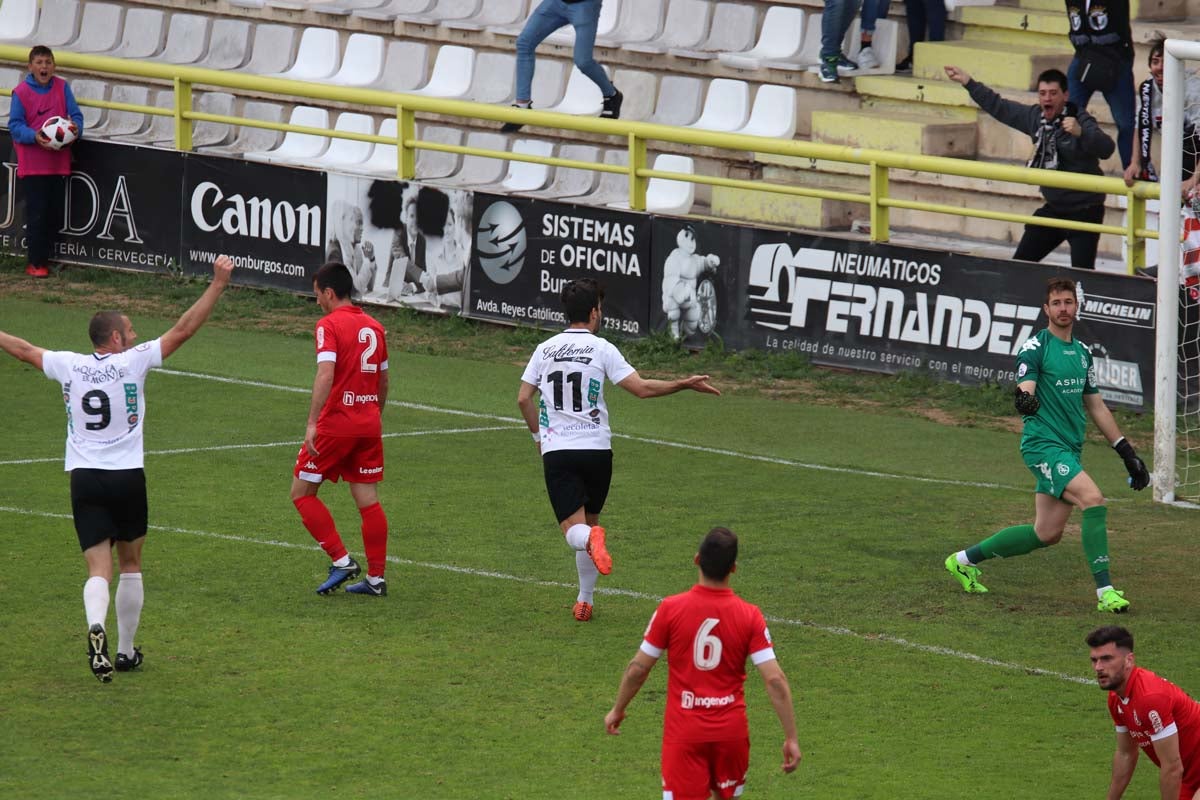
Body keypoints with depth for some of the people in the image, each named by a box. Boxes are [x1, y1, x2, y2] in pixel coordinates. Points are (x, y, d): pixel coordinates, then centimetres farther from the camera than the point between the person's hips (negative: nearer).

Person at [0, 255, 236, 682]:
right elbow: (184, 329, -4)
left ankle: (96, 628, -33)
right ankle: (126, 650, 20)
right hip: (127, 478, -2)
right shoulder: (132, 362, -4)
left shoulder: (68, 366, 5)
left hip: (84, 479, 2)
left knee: (99, 568, -5)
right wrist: (218, 284, 0)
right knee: (130, 565, 15)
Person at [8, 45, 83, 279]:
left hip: (59, 164, 4)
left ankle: (45, 257, 20)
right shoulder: (21, 92, -6)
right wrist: (34, 136, -24)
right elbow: (15, 125, -7)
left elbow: (75, 115, 4)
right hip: (32, 165, -4)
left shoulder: (62, 88, 3)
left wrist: (76, 127, -19)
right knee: (37, 214, -4)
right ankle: (35, 263, 3)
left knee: (56, 215, 8)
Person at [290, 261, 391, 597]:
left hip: (336, 422, -7)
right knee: (368, 499, 9)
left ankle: (341, 560, -3)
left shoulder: (330, 325, -9)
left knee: (302, 492, 5)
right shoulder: (374, 327, 12)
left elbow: (326, 374, -21)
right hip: (369, 424, 7)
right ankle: (376, 578, 9)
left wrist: (312, 423, -23)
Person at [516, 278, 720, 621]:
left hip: (556, 450, 1)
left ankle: (591, 539, -41)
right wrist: (686, 384, 1)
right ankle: (585, 601, 20)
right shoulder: (601, 349, -2)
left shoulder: (545, 349, 8)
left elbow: (523, 399, 7)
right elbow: (641, 388, -9)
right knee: (591, 521, 18)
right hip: (596, 448, -1)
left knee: (575, 530, -5)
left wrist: (539, 435, 22)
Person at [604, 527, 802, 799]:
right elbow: (775, 679, -11)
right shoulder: (749, 616, -7)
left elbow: (638, 668, -4)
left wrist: (617, 710, 13)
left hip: (684, 733, -2)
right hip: (731, 731, 2)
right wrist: (791, 738, -5)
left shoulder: (671, 609, -10)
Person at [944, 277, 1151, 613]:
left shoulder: (1082, 352, 15)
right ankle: (1105, 591, -25)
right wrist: (1024, 399, -43)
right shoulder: (1035, 348, -7)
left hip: (1070, 449, 8)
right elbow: (1025, 390, -17)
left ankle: (965, 559, 24)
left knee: (1046, 533, 8)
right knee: (1093, 498, -25)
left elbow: (1096, 407, 22)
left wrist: (1127, 452, 21)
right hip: (1043, 443, -8)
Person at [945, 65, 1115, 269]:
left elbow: (1106, 148, -33)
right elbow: (1000, 108, 17)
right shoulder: (1035, 117, 3)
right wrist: (968, 82, 21)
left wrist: (1080, 133, -50)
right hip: (1054, 208, 8)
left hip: (1084, 211, -8)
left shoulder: (1080, 120, -18)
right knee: (1020, 262, 10)